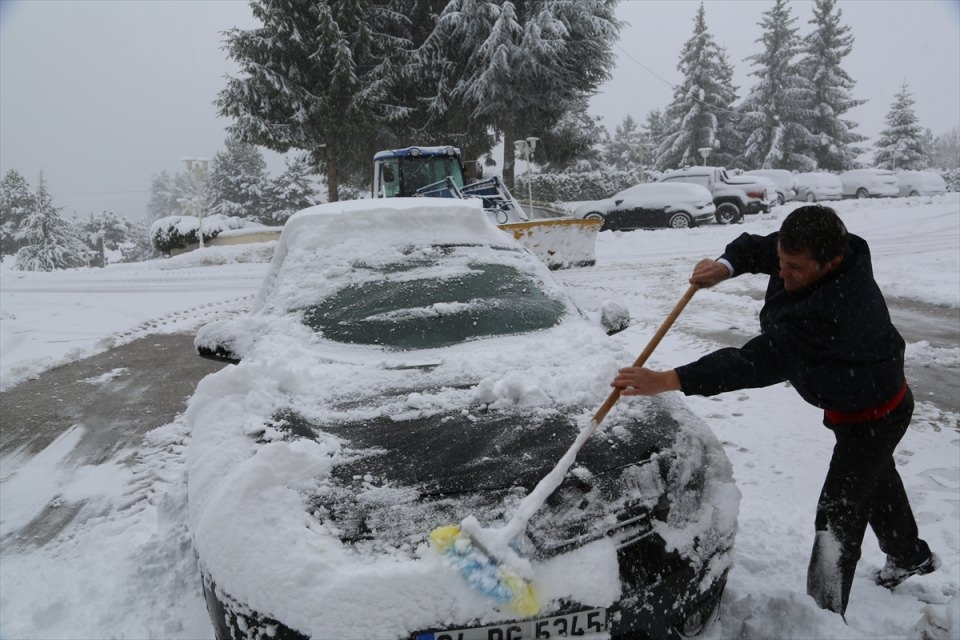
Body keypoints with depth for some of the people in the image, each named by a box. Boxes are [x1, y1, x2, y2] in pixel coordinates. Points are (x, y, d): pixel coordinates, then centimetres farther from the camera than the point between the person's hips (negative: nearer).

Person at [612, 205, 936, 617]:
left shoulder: (830, 313, -45)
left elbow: (759, 362, -49)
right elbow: (757, 247, -6)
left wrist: (668, 381, -54)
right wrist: (726, 265, -31)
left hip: (874, 416, -10)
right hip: (855, 400, 10)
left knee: (838, 514, -8)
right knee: (874, 478, 31)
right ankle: (911, 556, 57)